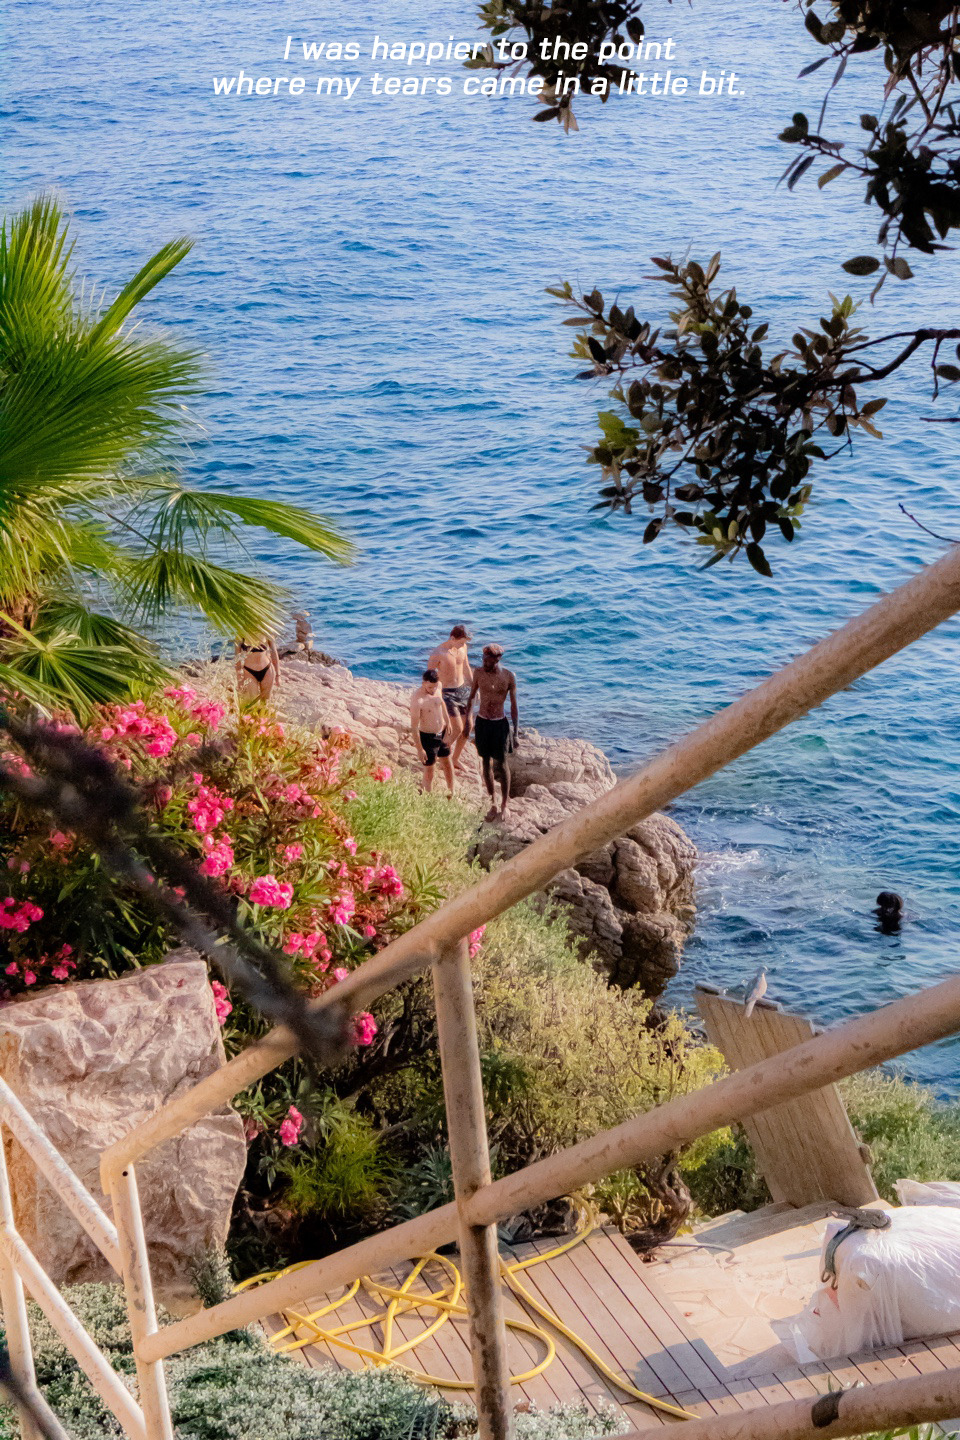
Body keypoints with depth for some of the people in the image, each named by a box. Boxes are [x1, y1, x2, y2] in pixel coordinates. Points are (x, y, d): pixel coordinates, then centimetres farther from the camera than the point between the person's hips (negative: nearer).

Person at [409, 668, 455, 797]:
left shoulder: (438, 686, -9)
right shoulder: (417, 699, -30)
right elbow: (414, 726, -23)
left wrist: (448, 722, 11)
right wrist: (419, 749, -20)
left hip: (442, 733, 7)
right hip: (428, 737, -7)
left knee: (447, 764, 23)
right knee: (429, 771, 8)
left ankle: (452, 793, 43)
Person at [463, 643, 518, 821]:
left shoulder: (509, 677, -10)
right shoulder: (479, 673, -5)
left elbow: (514, 706, -5)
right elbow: (471, 697, 9)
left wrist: (515, 733, -5)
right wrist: (467, 721, 9)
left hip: (500, 724, -2)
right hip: (482, 722, 2)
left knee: (502, 764, 4)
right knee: (486, 763, 10)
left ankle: (504, 805, 18)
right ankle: (493, 802, 24)